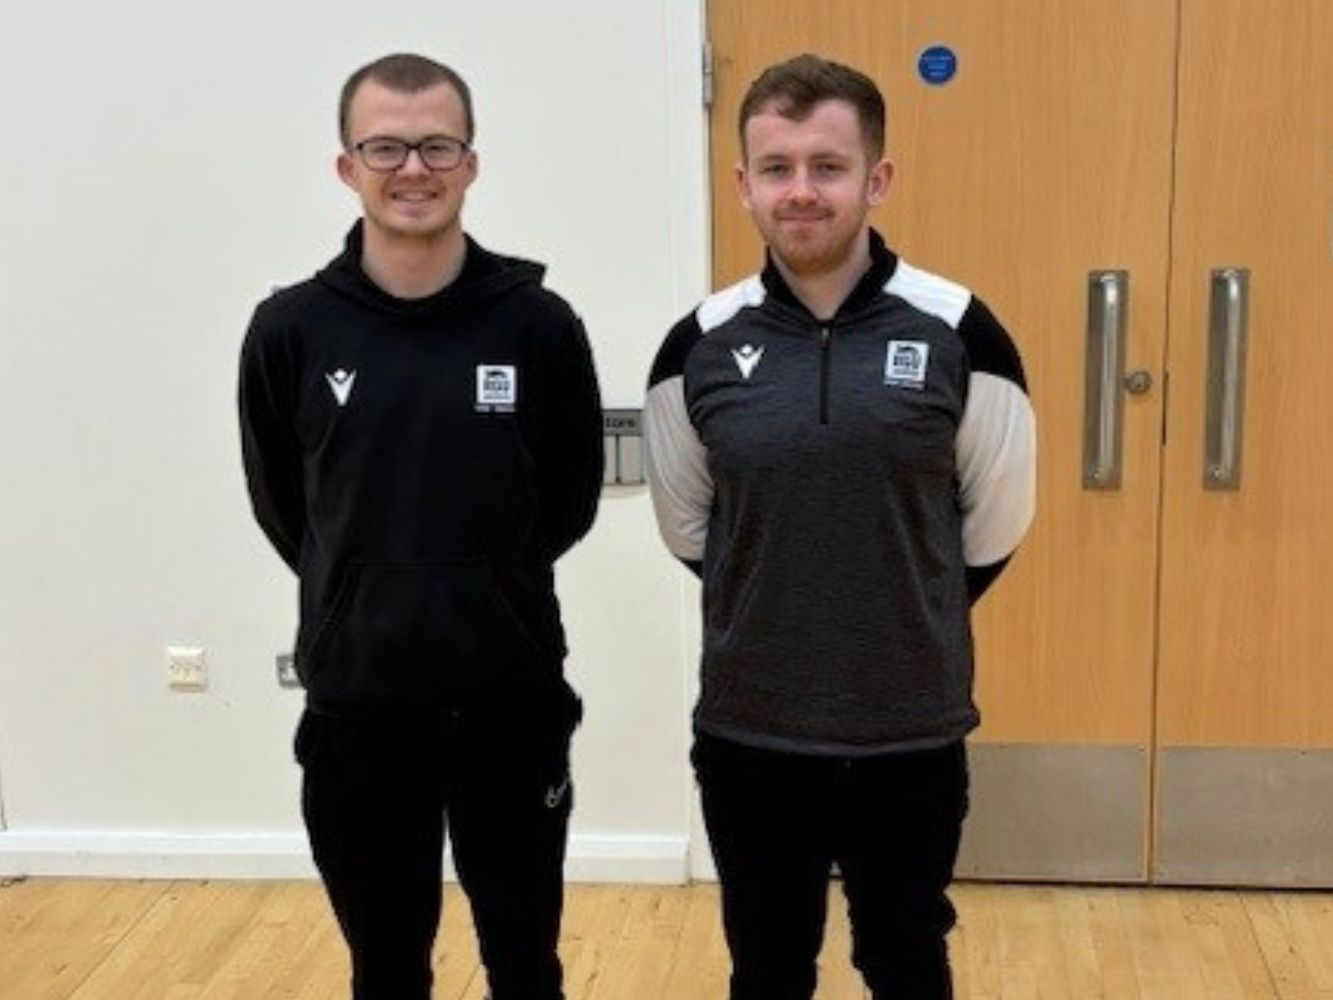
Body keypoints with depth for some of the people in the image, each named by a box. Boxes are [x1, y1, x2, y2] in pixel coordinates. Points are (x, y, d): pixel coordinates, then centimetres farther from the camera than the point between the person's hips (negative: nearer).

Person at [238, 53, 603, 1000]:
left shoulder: (539, 324, -7)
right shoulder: (290, 330, -5)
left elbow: (572, 497, 6)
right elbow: (282, 507, 8)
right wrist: (363, 595, 9)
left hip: (512, 705, 0)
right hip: (355, 711, 1)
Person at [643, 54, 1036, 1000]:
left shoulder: (959, 333, -9)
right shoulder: (700, 346, -5)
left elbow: (997, 520, 2)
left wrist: (910, 614, 9)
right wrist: (774, 609, 8)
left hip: (912, 732, -1)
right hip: (748, 732, 1)